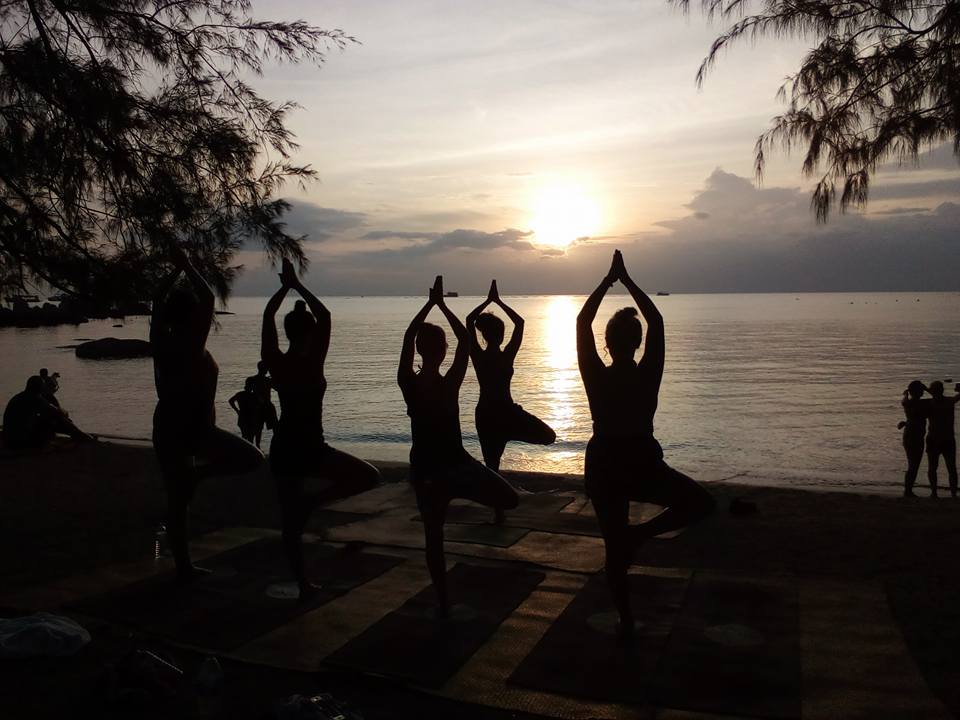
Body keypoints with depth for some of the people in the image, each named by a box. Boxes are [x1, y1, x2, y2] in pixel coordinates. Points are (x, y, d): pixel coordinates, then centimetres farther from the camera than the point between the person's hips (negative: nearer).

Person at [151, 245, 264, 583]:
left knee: (176, 500, 12)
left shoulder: (161, 340, 3)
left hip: (165, 427, 7)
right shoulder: (192, 344, -12)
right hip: (196, 427, -7)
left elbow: (158, 302, 18)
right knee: (252, 458, 6)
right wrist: (187, 266, -3)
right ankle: (200, 471, -8)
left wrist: (175, 270, 20)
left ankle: (183, 566, 17)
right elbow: (209, 299, -11)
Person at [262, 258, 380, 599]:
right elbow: (325, 317, -8)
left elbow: (267, 317, 9)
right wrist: (297, 285, -2)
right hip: (309, 447, -5)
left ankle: (303, 583, 15)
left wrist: (285, 287, 13)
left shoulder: (274, 362, -3)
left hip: (282, 447, 5)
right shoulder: (312, 362, -14)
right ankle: (312, 499, -5)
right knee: (369, 476, 7)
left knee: (290, 519, 13)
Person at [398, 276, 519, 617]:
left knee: (433, 537, 14)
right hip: (456, 465, -3)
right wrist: (442, 305, -5)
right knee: (509, 499, 13)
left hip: (425, 469, 3)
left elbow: (408, 337, -4)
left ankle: (443, 603, 20)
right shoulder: (451, 384, -16)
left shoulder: (409, 384, -12)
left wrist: (431, 303, -2)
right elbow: (465, 340, -8)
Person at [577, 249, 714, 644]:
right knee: (702, 503, 16)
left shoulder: (596, 376, -10)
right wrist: (627, 280, 3)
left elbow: (582, 322, -3)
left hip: (603, 466, 2)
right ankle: (640, 533, 0)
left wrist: (608, 280, 0)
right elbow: (656, 321, -1)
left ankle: (626, 622, 20)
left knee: (614, 547, 14)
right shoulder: (648, 375, -10)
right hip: (643, 464, -2)